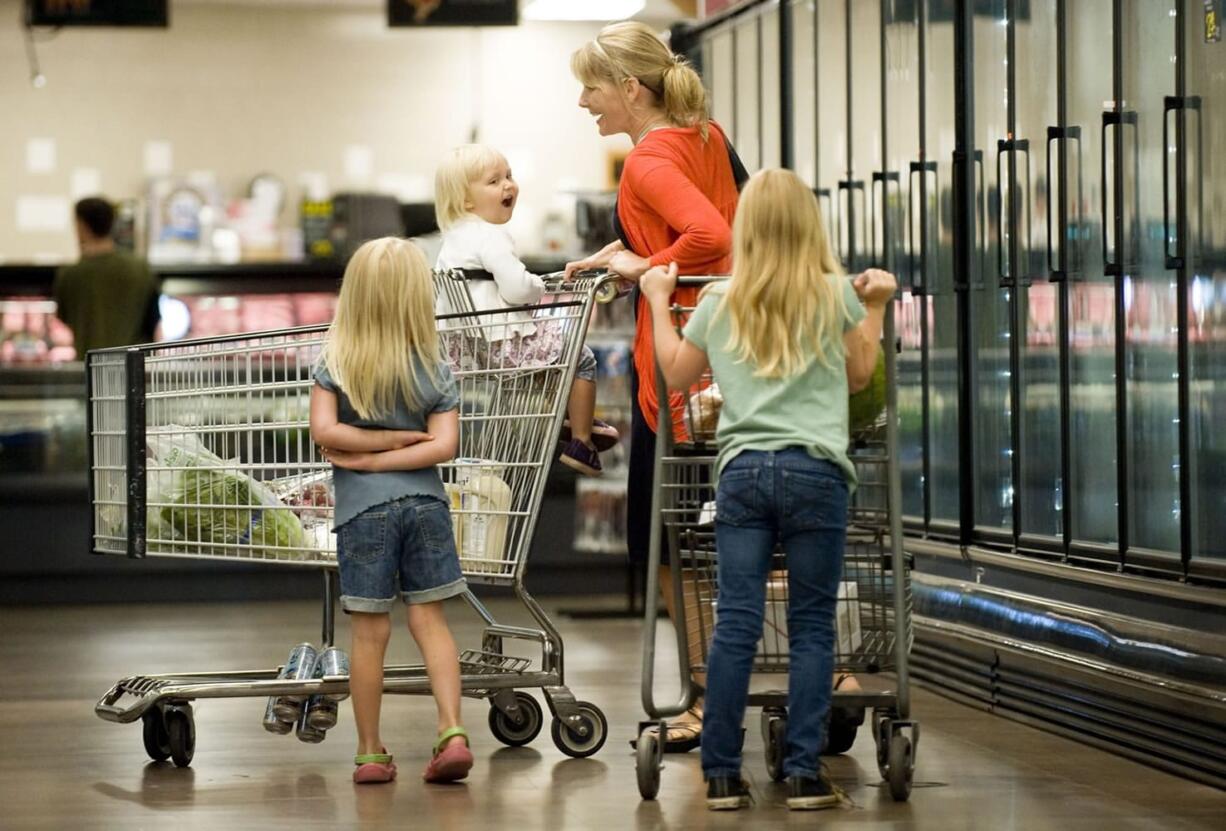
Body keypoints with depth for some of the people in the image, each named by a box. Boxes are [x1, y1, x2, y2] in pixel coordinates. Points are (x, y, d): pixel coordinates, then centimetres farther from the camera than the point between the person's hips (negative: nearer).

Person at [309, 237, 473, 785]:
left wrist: (366, 448, -6)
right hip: (424, 502, 2)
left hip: (363, 509, -1)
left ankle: (370, 753, 12)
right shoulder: (436, 371, -1)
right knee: (430, 619, 10)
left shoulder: (334, 364, -4)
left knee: (370, 631, 4)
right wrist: (399, 445, -8)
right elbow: (443, 445, -9)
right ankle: (453, 731, -3)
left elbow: (323, 430, -14)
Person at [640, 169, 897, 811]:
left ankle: (722, 775, 2)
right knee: (811, 625, 3)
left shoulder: (719, 302, 9)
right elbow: (859, 375, 17)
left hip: (742, 469, 2)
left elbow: (676, 373, 23)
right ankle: (804, 773, 1)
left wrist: (658, 301, 33)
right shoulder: (837, 295, 3)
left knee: (735, 624, 1)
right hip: (815, 470, -2)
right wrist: (875, 306, 27)